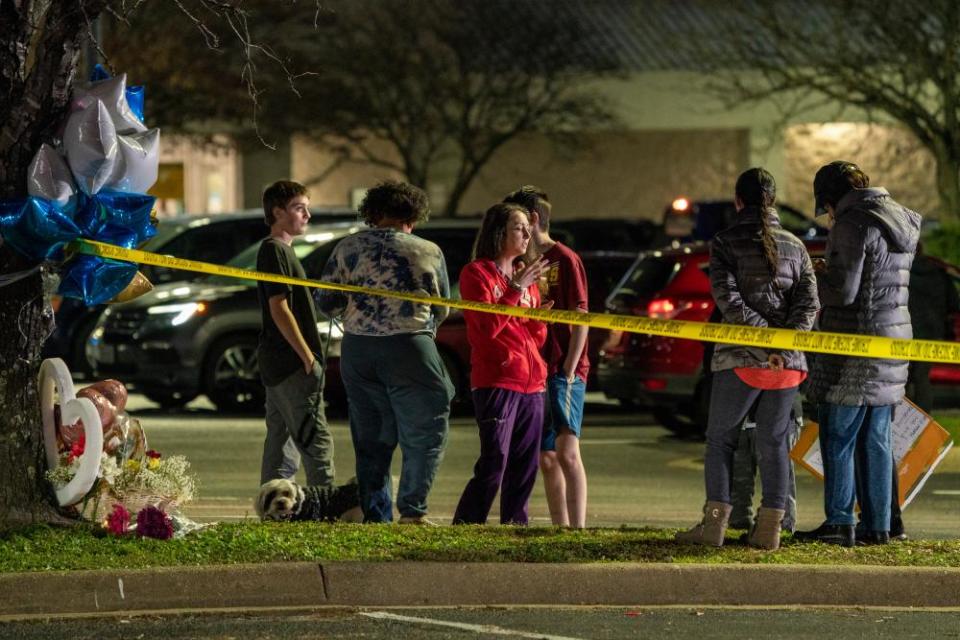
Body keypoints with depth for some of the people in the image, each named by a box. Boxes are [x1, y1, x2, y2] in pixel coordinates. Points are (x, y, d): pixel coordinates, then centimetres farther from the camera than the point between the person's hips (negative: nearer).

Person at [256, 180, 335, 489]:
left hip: (278, 366, 10)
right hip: (291, 364, -10)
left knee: (280, 443, 11)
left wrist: (307, 356, 19)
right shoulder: (275, 251, -12)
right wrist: (308, 357, -19)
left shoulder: (281, 250, 20)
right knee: (317, 443, -12)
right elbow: (279, 308, -19)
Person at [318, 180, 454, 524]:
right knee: (425, 435, 5)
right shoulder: (429, 252, 1)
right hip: (410, 350, -3)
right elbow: (441, 309, 10)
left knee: (370, 441, 12)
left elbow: (326, 302, 5)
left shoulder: (348, 247, 4)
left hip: (356, 351, 3)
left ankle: (375, 515, 11)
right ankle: (412, 510, -4)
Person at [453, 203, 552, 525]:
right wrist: (516, 289, -14)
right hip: (496, 383, -7)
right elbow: (488, 326, -14)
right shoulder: (477, 273, -1)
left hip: (531, 385, 7)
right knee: (493, 466, -14)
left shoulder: (525, 276, 20)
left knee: (524, 469, 6)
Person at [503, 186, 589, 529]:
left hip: (564, 373, -8)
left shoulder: (565, 260, -6)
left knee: (566, 452, -16)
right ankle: (561, 527, 13)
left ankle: (578, 528, -19)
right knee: (546, 458, 8)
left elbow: (580, 320, -9)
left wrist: (569, 371, -14)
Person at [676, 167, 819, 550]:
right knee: (773, 442, 9)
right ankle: (769, 529, 5)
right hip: (789, 363, 3)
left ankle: (715, 523, 1)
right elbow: (809, 302, 0)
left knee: (720, 437, 8)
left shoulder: (725, 243, -1)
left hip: (741, 360, -3)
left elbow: (728, 299, -12)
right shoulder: (794, 246, 10)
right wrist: (784, 345, -10)